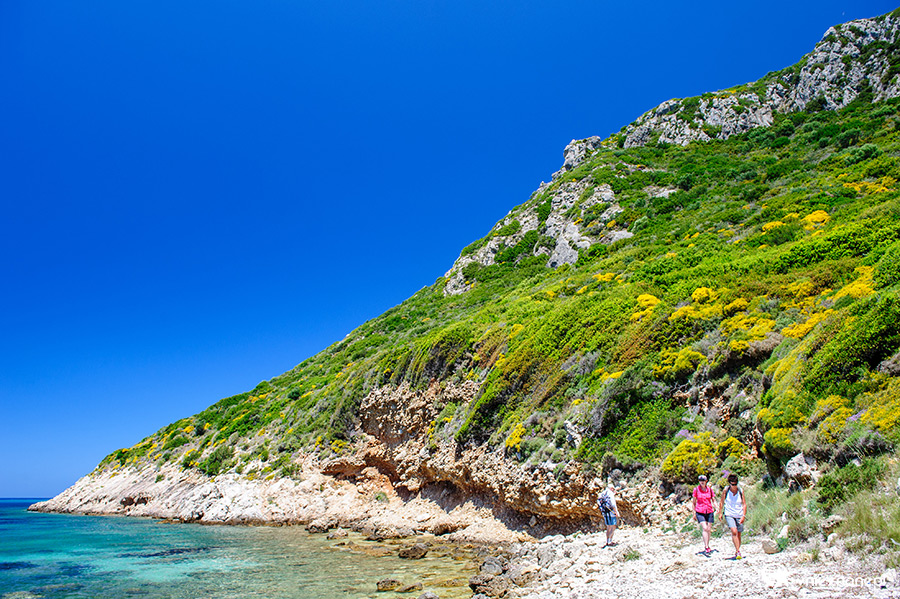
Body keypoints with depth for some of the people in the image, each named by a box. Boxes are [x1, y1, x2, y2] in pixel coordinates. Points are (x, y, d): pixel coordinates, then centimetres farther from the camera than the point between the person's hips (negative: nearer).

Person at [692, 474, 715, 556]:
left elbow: (713, 500, 10)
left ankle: (707, 546, 23)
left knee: (709, 529, 5)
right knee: (704, 528, -15)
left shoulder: (709, 489, 3)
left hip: (709, 511, 2)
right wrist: (694, 513, 5)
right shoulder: (696, 489, -2)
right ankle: (706, 548, -14)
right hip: (700, 512, -2)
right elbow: (694, 502, 5)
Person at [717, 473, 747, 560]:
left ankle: (736, 552, 27)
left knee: (738, 534, 8)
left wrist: (744, 516, -10)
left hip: (739, 515, 2)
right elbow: (721, 502, 7)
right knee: (734, 531, -21)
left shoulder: (741, 491, -4)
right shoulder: (726, 490, -5)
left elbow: (744, 504, -1)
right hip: (729, 515, -2)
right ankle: (738, 551, -18)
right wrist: (720, 513, 7)